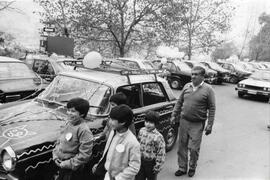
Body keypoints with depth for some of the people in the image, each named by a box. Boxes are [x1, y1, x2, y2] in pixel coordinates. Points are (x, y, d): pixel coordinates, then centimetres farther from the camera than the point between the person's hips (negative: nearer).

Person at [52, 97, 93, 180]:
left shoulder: (84, 130, -26)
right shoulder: (69, 123, -2)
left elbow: (84, 155, -26)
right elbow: (60, 140, 11)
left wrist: (67, 164, -19)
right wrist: (55, 155, 1)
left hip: (72, 168, -7)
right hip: (61, 164, 7)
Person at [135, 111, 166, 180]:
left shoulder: (158, 137, -22)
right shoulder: (141, 131, -4)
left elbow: (161, 153, -18)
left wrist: (157, 167, -14)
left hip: (151, 163, -5)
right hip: (140, 161, 5)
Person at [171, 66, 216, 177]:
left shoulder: (208, 89, -7)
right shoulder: (187, 86, 6)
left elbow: (212, 108, -7)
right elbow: (179, 102, 13)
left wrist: (209, 125, -10)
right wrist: (174, 115, 8)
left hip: (197, 124, -4)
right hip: (184, 121, 4)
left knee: (193, 148, 3)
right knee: (182, 146, 11)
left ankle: (192, 168, 29)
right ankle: (182, 168, 28)